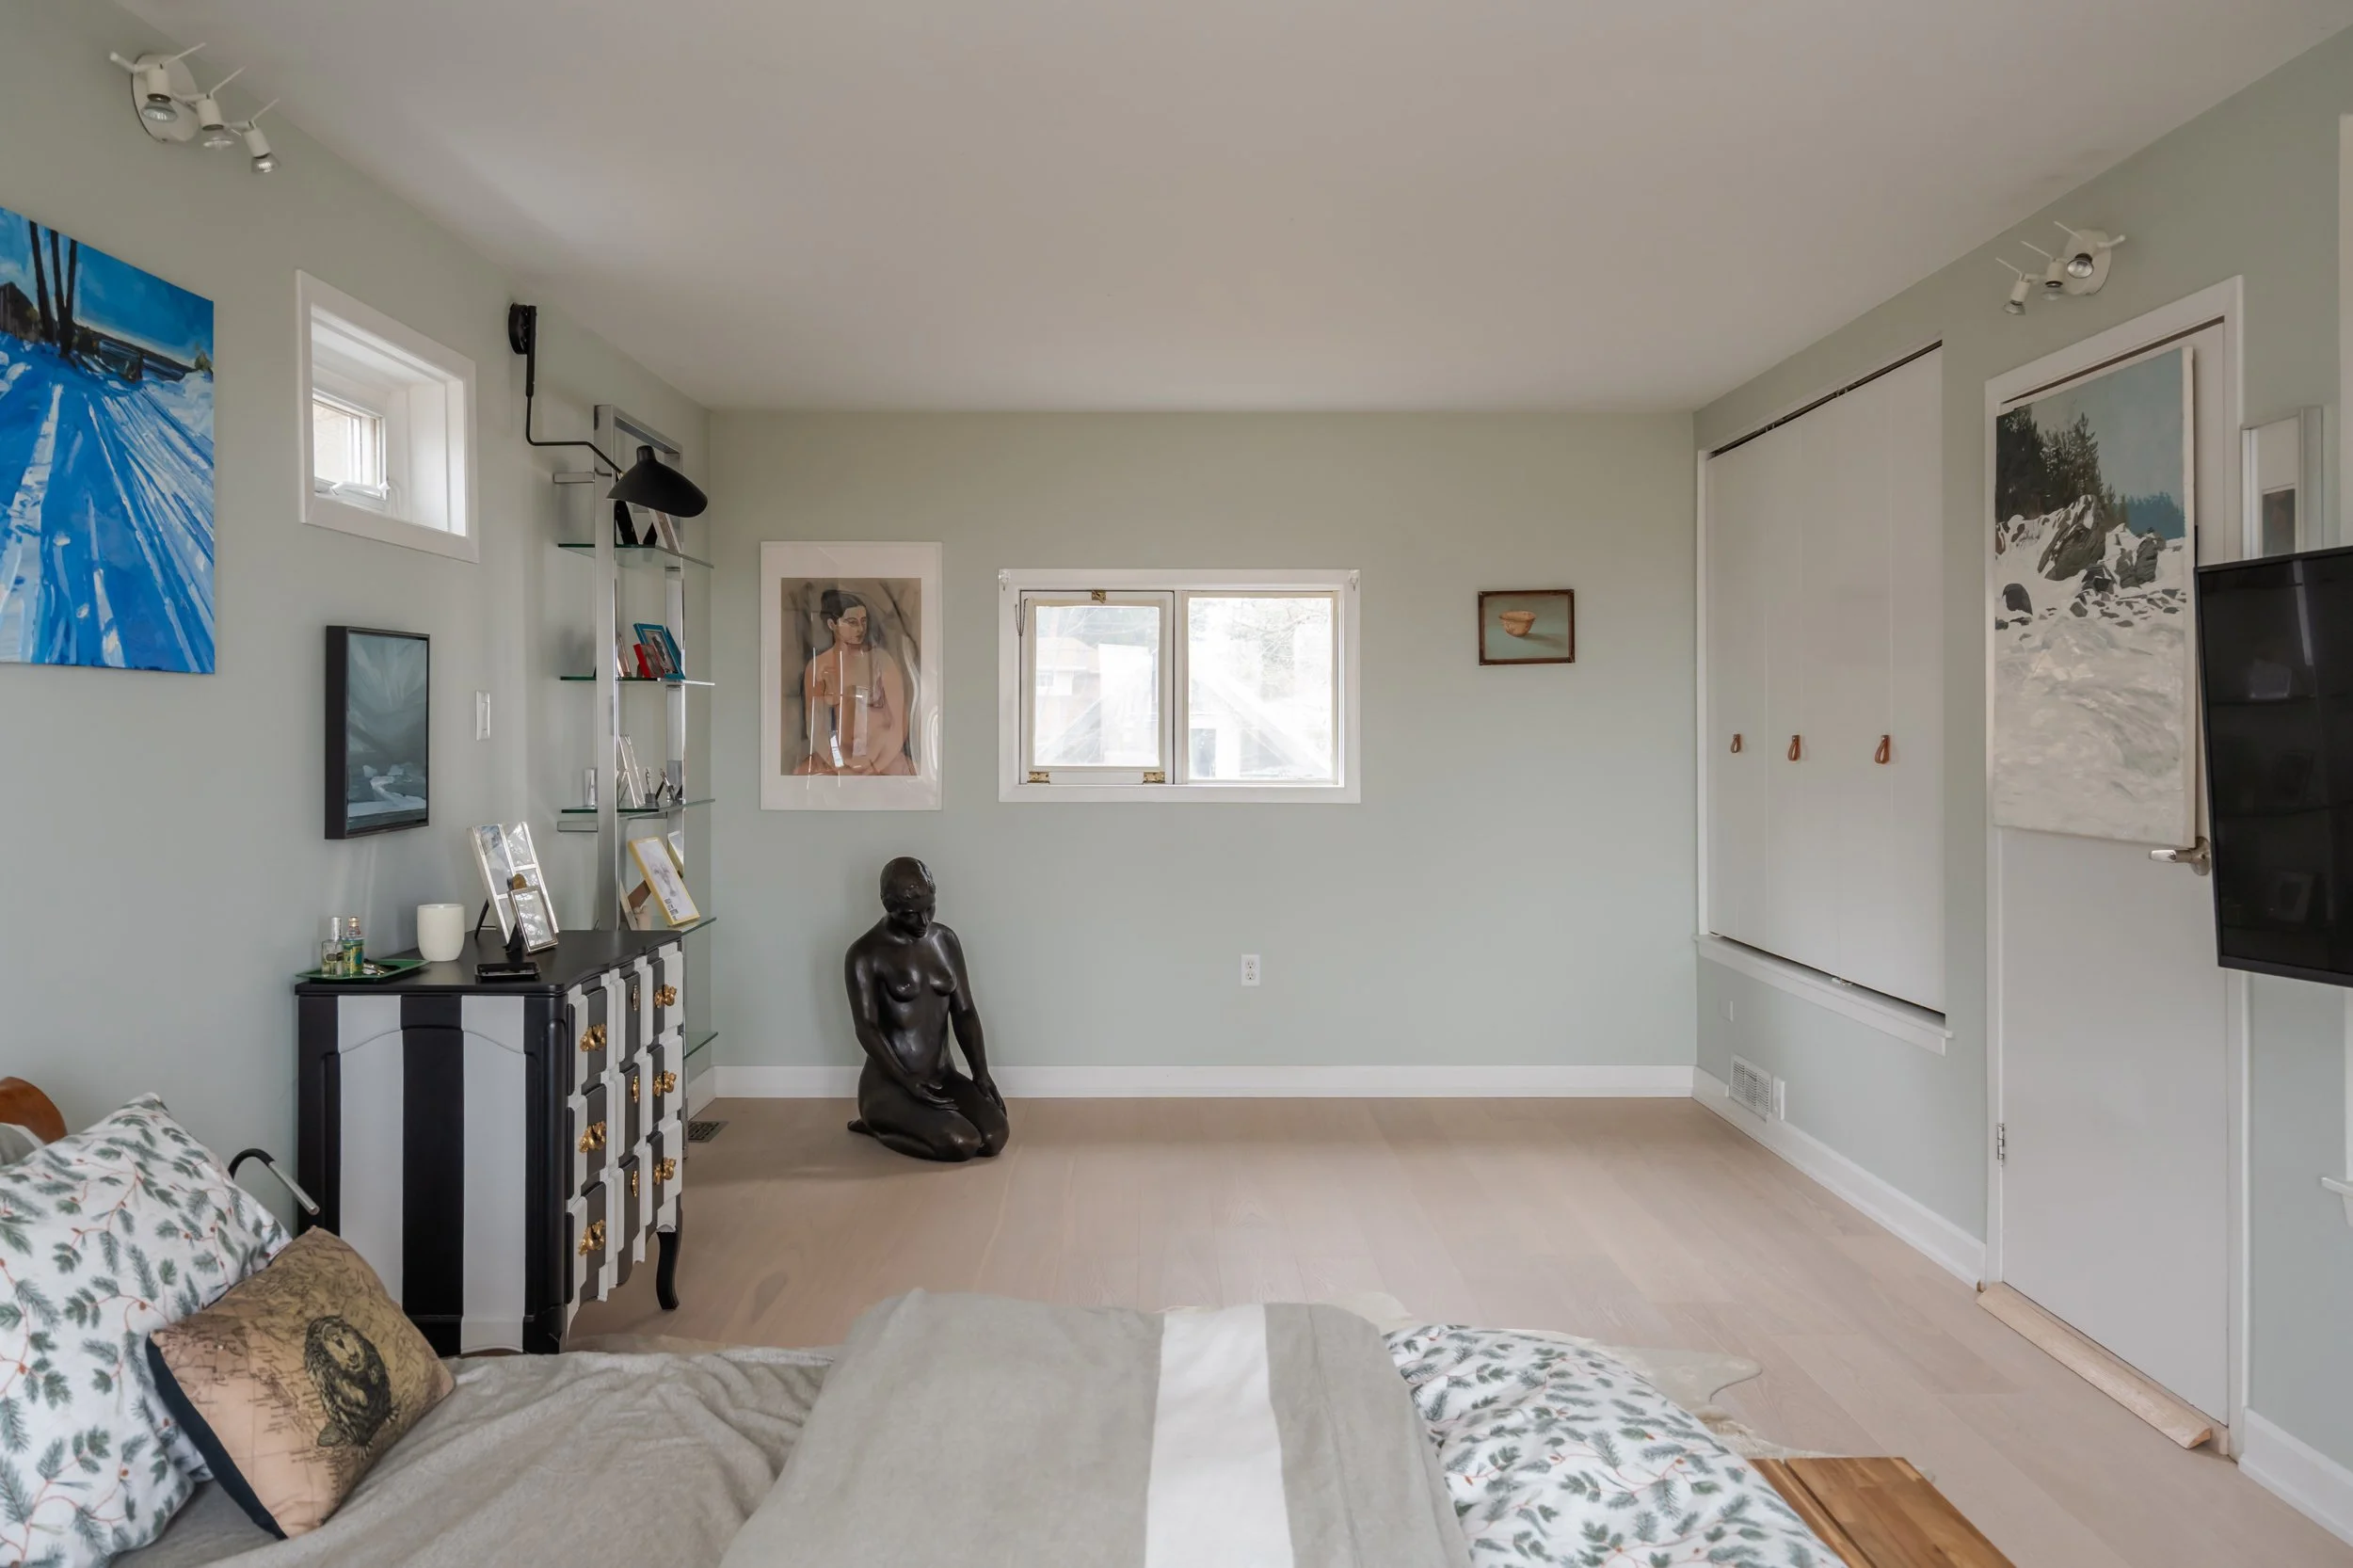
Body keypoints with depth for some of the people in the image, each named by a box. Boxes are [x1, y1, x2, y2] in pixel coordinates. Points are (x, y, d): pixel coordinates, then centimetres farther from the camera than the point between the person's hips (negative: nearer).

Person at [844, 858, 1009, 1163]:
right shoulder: (865, 954, -11)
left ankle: (908, 1122, 10)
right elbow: (866, 1029, -15)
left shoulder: (946, 941, 6)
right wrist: (910, 1084, -25)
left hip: (944, 1075, 6)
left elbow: (964, 1012, 6)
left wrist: (981, 1073, -6)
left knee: (995, 1137, -16)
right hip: (890, 1082, -6)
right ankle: (878, 1124, 2)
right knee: (962, 1144, -25)